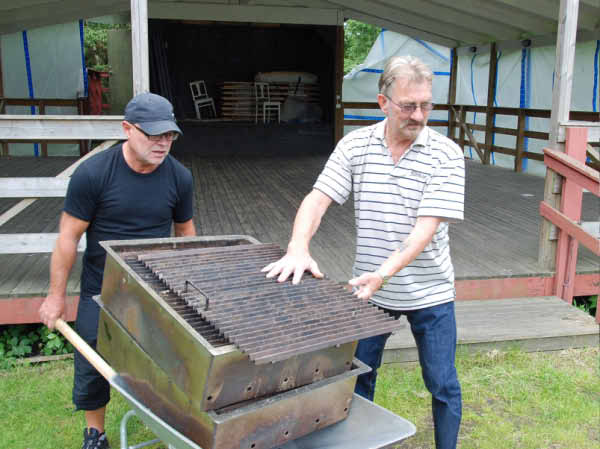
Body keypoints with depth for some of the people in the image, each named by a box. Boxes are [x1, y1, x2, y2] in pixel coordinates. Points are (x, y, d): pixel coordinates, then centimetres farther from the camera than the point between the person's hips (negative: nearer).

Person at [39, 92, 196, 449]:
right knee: (93, 366, 10)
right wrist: (57, 296, -5)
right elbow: (69, 236, -10)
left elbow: (185, 231, 6)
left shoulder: (179, 177, -8)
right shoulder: (93, 174, -17)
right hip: (101, 290, -1)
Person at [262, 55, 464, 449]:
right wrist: (298, 249, -28)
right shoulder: (355, 145, -4)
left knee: (443, 385, 11)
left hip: (429, 292, -2)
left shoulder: (447, 155, -13)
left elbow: (427, 227, -21)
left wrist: (383, 273, -32)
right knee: (358, 375, 16)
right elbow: (318, 200, -10)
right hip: (370, 288, 2)